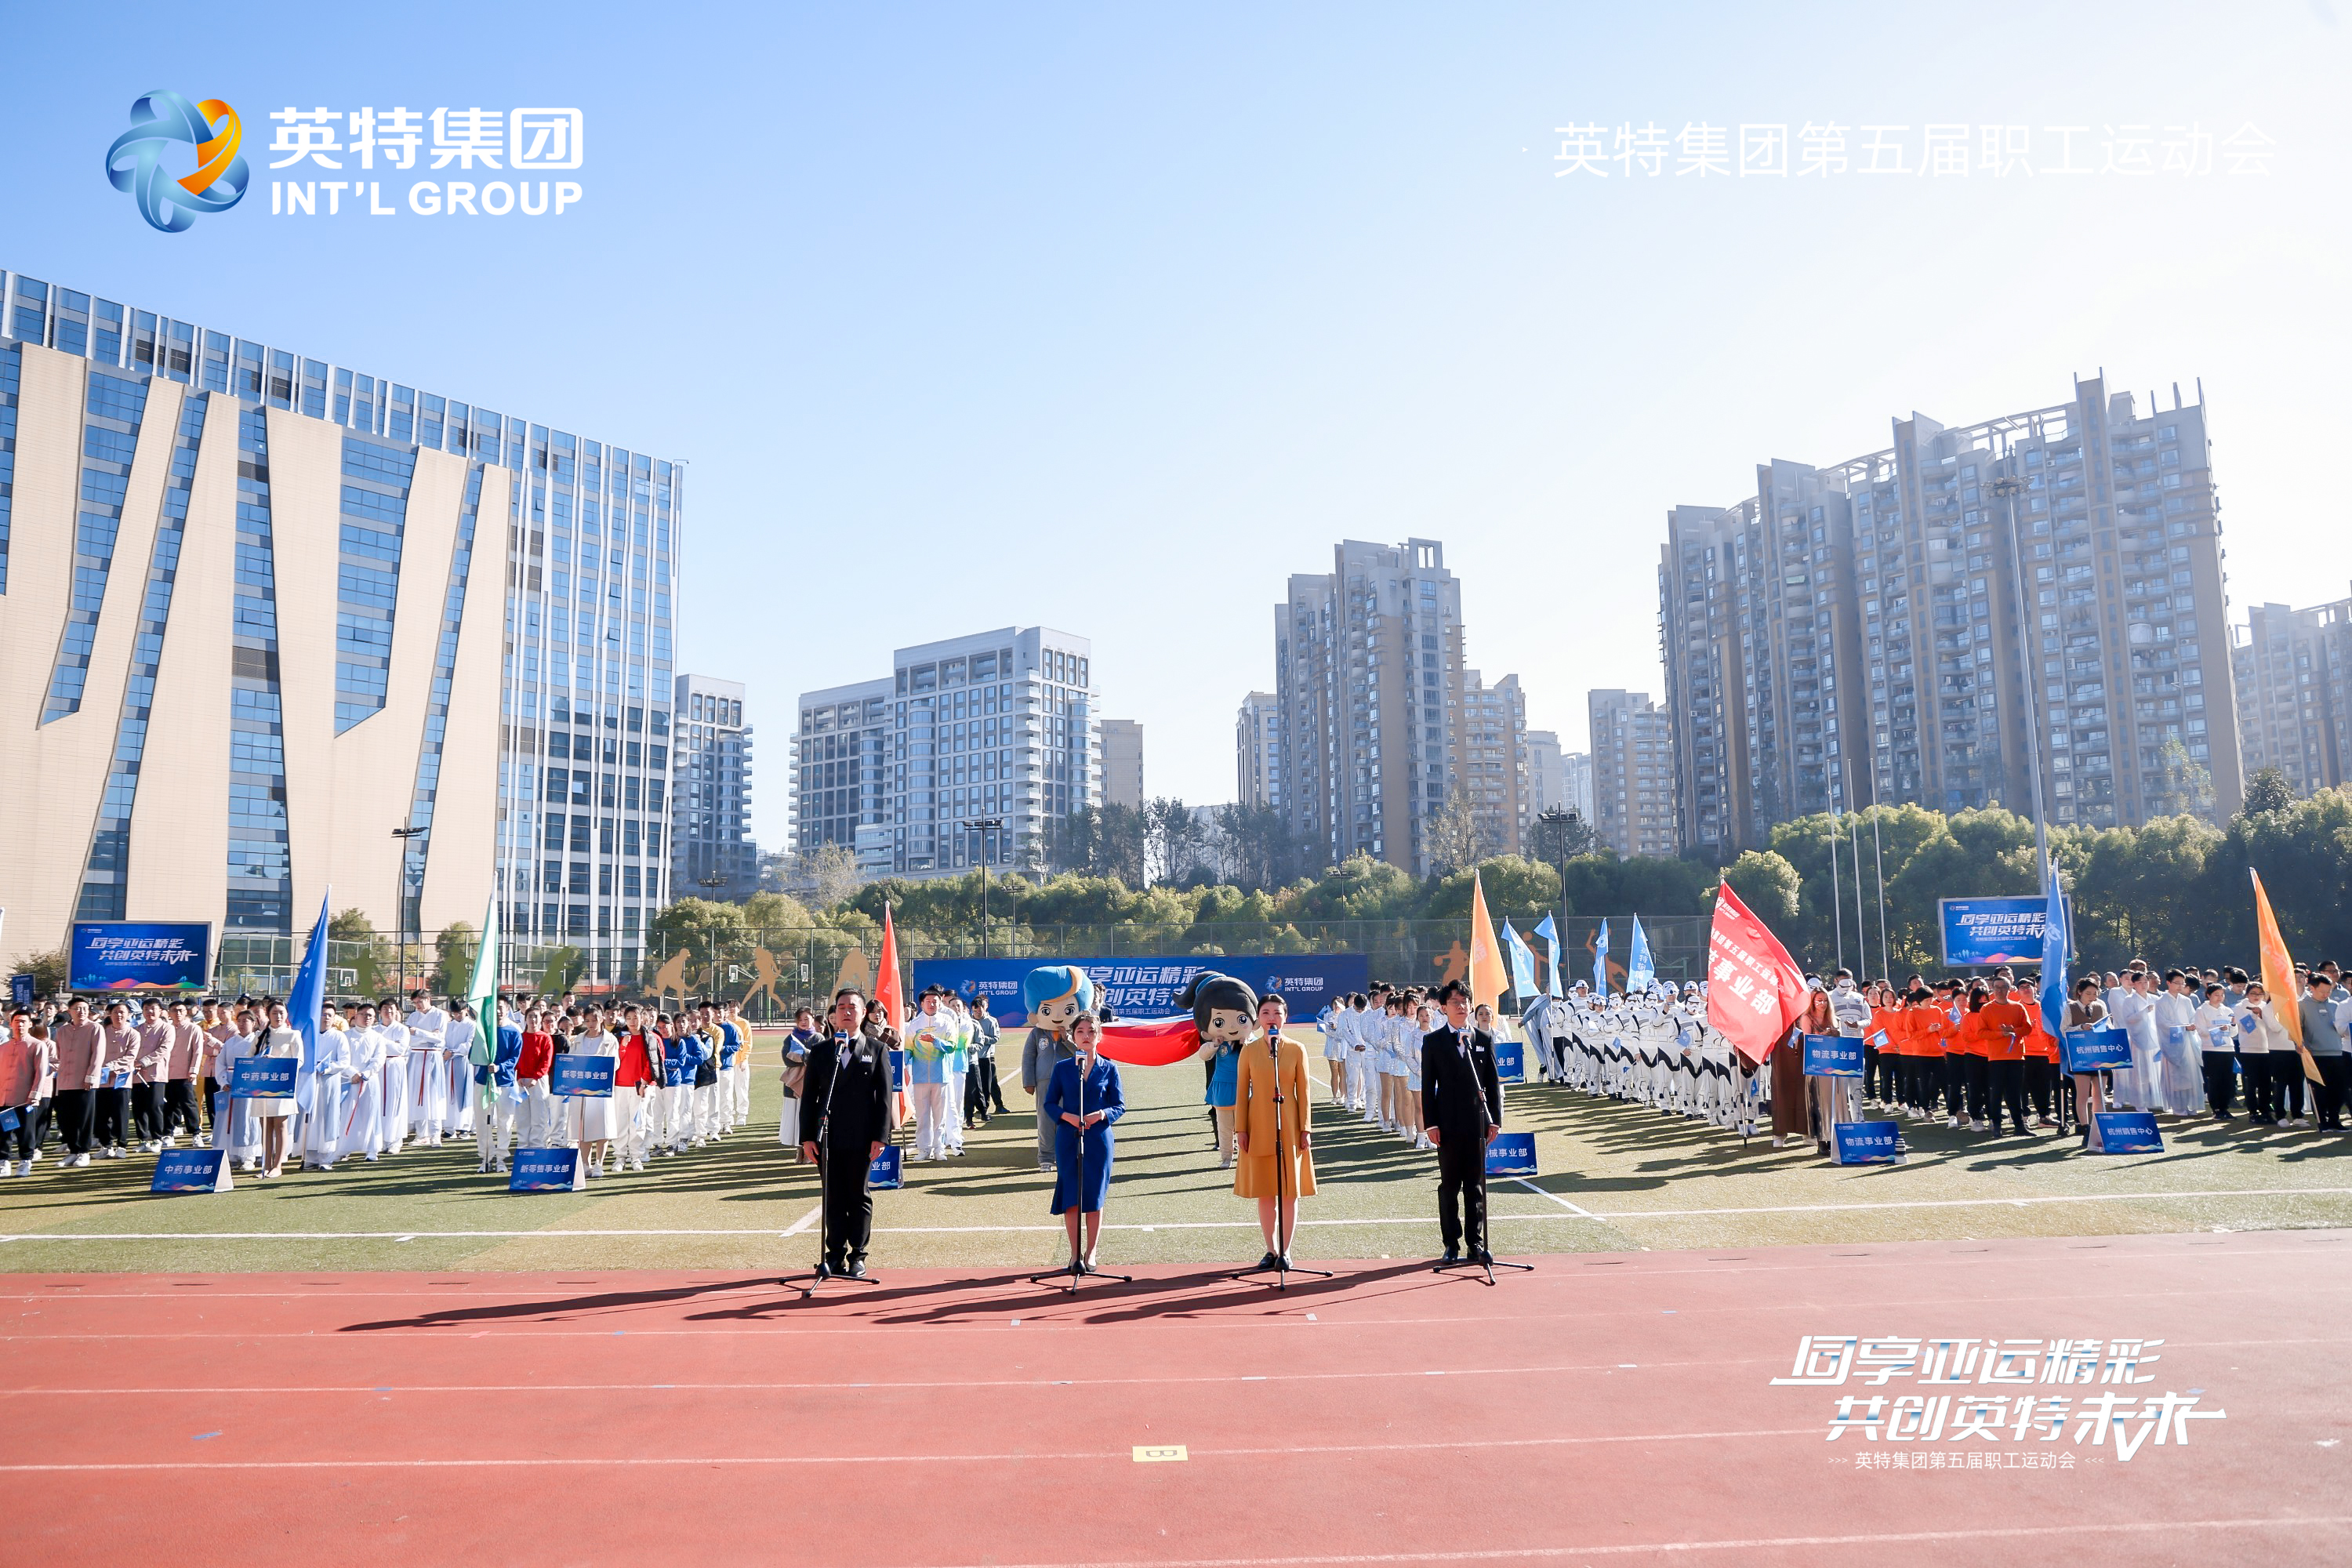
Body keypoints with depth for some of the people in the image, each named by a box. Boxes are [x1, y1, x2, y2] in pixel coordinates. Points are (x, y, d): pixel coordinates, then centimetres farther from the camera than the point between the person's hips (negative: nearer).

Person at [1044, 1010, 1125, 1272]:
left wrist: (1101, 1115, -17)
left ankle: (1090, 1253, 15)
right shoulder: (1062, 1068, 4)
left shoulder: (1109, 1069, 3)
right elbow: (1050, 1103, 5)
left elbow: (1120, 1106, 3)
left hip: (1098, 1140, 0)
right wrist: (1068, 1117, -14)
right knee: (1071, 1198, 1)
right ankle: (1075, 1253, 12)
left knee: (1094, 1198, 3)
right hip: (1068, 1140, 0)